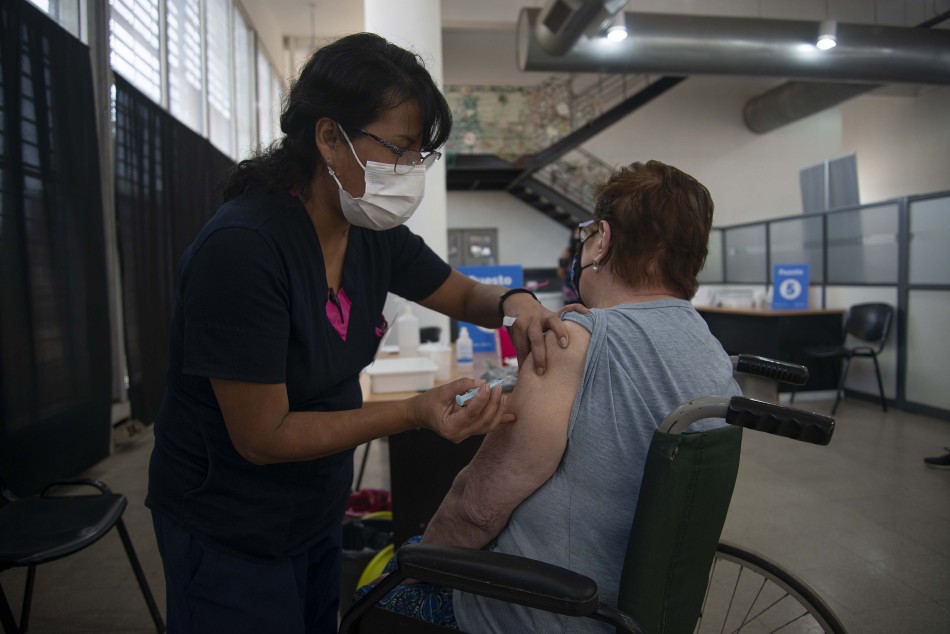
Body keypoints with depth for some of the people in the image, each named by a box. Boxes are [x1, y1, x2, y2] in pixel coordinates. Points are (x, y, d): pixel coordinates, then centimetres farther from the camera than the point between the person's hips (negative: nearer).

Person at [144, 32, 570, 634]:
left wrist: (514, 302, -17)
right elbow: (262, 436, -25)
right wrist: (416, 412, -32)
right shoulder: (242, 246, -29)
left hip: (319, 512, 7)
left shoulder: (373, 233, -8)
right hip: (230, 534, -6)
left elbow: (465, 295, 6)